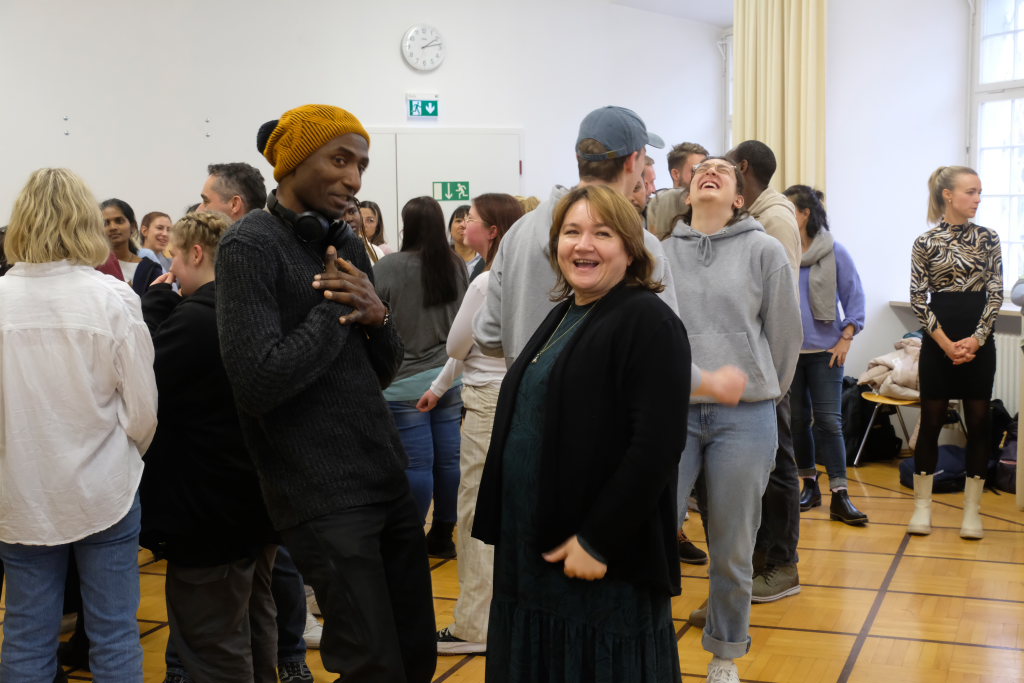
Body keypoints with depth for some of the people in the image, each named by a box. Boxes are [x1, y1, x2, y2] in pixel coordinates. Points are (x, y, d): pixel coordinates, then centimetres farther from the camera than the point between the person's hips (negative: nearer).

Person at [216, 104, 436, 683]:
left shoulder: (348, 245, 12)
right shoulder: (251, 246, -10)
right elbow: (259, 382, -21)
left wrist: (376, 315, -8)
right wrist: (334, 307, -11)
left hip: (387, 477, 7)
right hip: (322, 497, -7)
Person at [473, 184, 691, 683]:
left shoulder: (649, 322, -13)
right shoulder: (562, 317, 14)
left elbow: (656, 446, -21)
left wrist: (599, 540, -21)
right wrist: (510, 532, 15)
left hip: (606, 560, -8)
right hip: (533, 548, 8)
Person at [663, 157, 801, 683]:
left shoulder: (764, 250, 1)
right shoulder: (661, 252, 4)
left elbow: (784, 333, 7)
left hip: (744, 416, -1)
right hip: (671, 409, 1)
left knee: (732, 550, 9)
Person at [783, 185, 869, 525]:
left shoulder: (835, 253, -4)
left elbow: (854, 298, 1)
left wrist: (845, 339, -5)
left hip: (824, 351, -2)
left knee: (828, 420, -4)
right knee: (797, 418, 11)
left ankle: (840, 495, -2)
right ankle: (809, 484, 25)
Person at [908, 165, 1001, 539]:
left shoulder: (988, 238, 4)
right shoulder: (925, 242, -1)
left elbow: (995, 293, 1)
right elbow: (919, 299, -3)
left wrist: (975, 340, -11)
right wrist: (946, 343, -11)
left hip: (980, 341, 2)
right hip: (938, 341, -2)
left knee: (979, 421, 3)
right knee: (931, 421, 3)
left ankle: (972, 509, 11)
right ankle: (922, 505, 13)